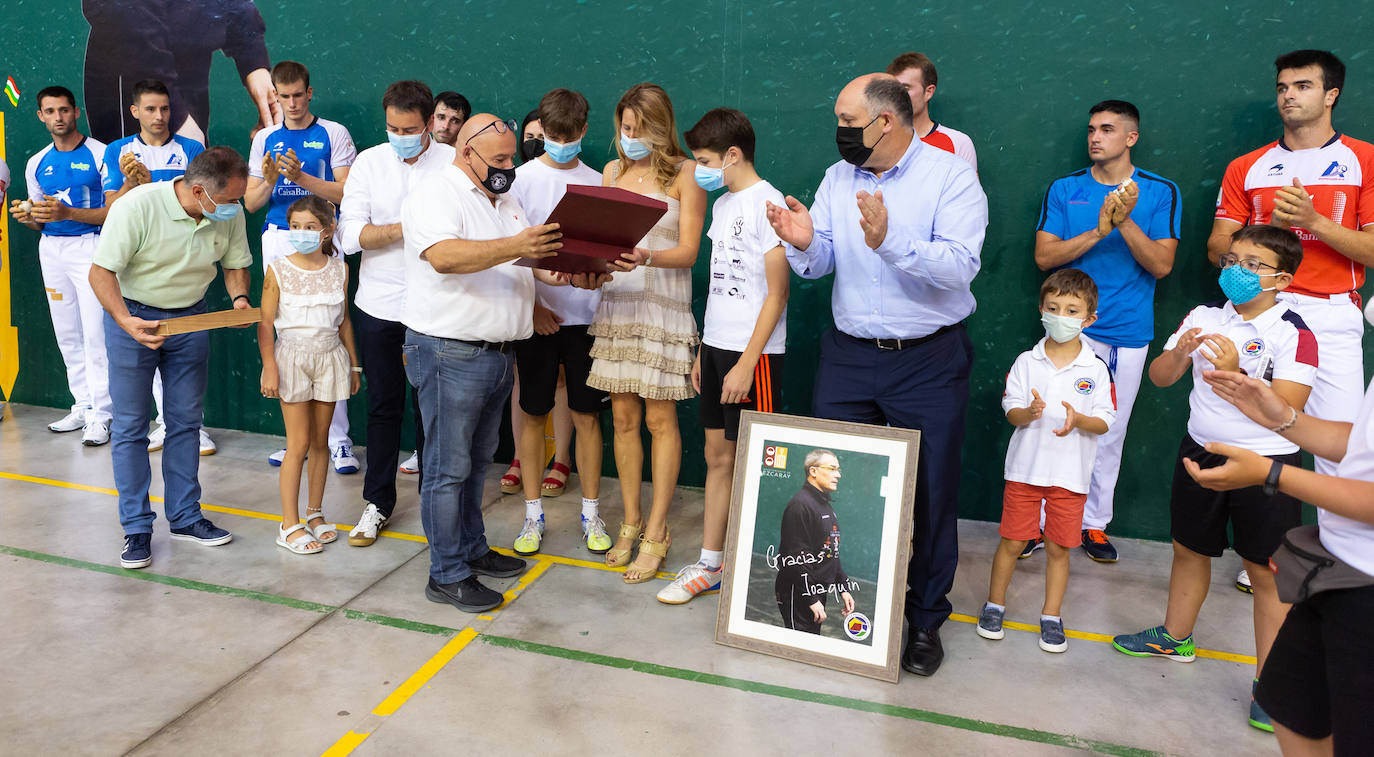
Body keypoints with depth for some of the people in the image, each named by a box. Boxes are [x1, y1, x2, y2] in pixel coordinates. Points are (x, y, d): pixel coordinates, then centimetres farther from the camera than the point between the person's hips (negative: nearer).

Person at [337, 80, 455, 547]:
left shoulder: (454, 163, -2)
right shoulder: (369, 163, 3)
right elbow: (349, 235, -5)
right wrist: (407, 228, -15)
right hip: (379, 304, 2)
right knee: (383, 404, 10)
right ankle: (378, 502, 23)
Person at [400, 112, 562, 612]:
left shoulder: (504, 201, 18)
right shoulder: (435, 192, -10)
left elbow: (534, 259, 21)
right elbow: (444, 256, -28)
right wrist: (514, 247, -38)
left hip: (497, 353, 9)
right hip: (450, 353, -8)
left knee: (476, 462, 18)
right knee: (448, 468, -2)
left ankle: (471, 550, 30)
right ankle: (447, 576, 7)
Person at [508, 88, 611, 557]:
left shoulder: (598, 183, 7)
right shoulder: (522, 179, 1)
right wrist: (532, 305, -12)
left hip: (585, 314, 1)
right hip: (537, 315, -1)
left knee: (586, 414, 6)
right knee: (533, 412, 6)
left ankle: (591, 514, 18)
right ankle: (533, 514, 19)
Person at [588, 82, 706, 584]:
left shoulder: (685, 173, -1)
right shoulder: (613, 171, 14)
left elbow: (688, 251, -8)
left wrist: (646, 257, -27)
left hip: (663, 306, -4)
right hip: (616, 303, 5)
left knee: (659, 418, -1)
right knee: (623, 417, 7)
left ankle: (656, 531, 9)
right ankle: (631, 522, 21)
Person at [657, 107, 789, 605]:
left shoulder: (766, 203, -12)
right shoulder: (722, 205, 14)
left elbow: (777, 292, -15)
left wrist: (746, 363, -17)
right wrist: (703, 350, 16)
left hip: (753, 353, -8)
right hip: (716, 345, 8)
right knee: (717, 456, 13)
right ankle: (709, 566, 23)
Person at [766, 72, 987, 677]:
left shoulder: (951, 177, -9)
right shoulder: (838, 178, 7)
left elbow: (959, 266, -22)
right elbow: (819, 264, 3)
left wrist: (889, 241, -35)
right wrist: (804, 242, -20)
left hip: (930, 361, -4)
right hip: (849, 355, 5)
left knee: (929, 493, 5)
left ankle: (925, 620, 24)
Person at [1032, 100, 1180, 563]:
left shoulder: (1161, 192, 3)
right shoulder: (1064, 190, 5)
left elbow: (1162, 265, -5)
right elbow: (1044, 256, -4)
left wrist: (1126, 222, -18)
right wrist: (1097, 231, -16)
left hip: (1128, 333, 1)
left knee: (1111, 433, 9)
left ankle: (1094, 523, 22)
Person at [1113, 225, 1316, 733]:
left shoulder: (1293, 333, -11)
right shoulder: (1203, 318, 3)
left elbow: (1287, 407, -20)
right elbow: (1159, 377, 1)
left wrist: (1236, 373, -29)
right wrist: (1178, 352, -19)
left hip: (1266, 463, -5)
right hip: (1201, 452, 5)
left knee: (1265, 571, 3)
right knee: (1188, 549, 19)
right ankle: (1176, 637, 40)